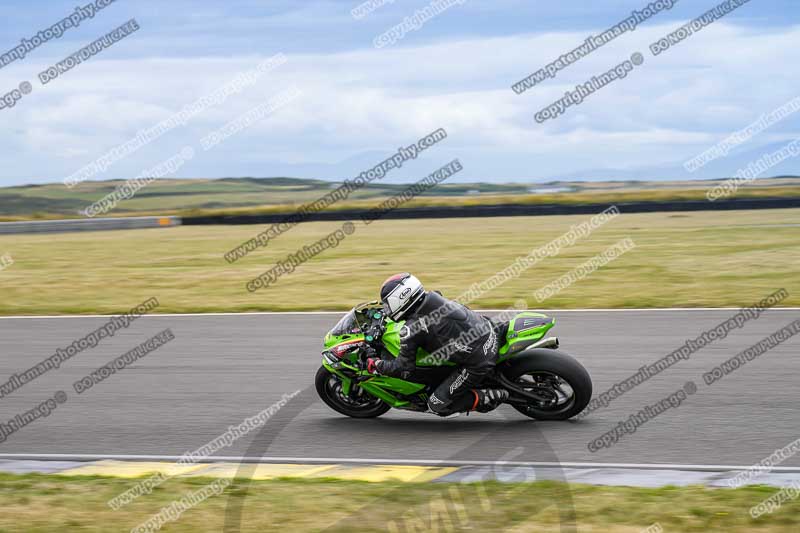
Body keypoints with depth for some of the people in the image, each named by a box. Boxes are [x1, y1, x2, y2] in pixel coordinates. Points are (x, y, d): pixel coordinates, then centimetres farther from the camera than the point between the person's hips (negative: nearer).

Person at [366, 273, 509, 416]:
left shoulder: (410, 330, -16)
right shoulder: (434, 296, 3)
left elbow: (403, 368, -9)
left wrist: (375, 365, 7)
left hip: (477, 364, -8)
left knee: (437, 405, 3)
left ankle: (489, 398, 0)